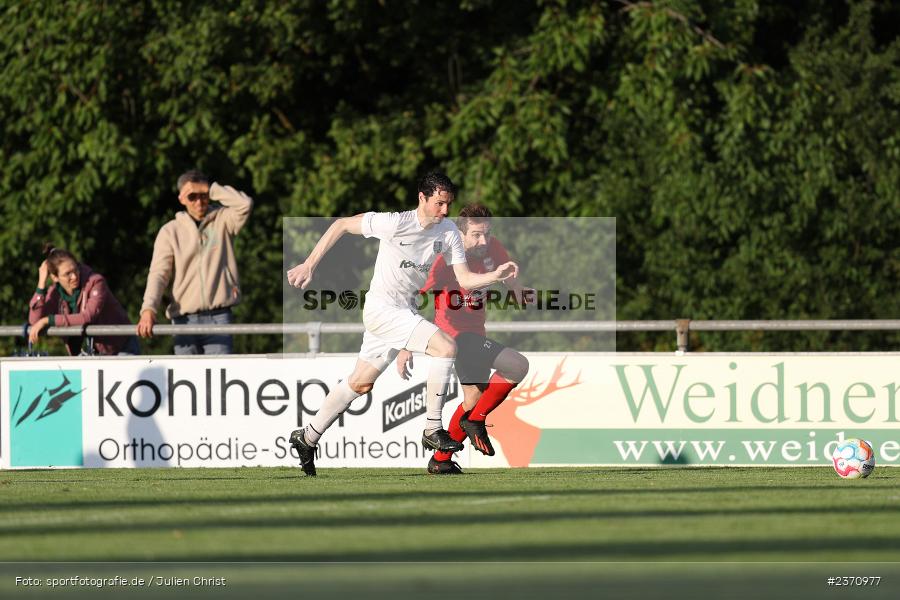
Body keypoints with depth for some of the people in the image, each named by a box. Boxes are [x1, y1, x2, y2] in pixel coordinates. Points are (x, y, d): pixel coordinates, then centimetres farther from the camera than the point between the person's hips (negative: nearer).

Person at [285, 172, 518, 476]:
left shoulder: (448, 232, -1)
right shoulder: (395, 223, -19)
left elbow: (464, 277, -1)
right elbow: (342, 224, -10)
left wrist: (496, 275, -20)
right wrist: (309, 265, -11)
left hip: (404, 312, 7)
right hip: (381, 308, -7)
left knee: (361, 383, 15)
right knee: (446, 346, -22)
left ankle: (307, 438, 29)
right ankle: (432, 430, -16)